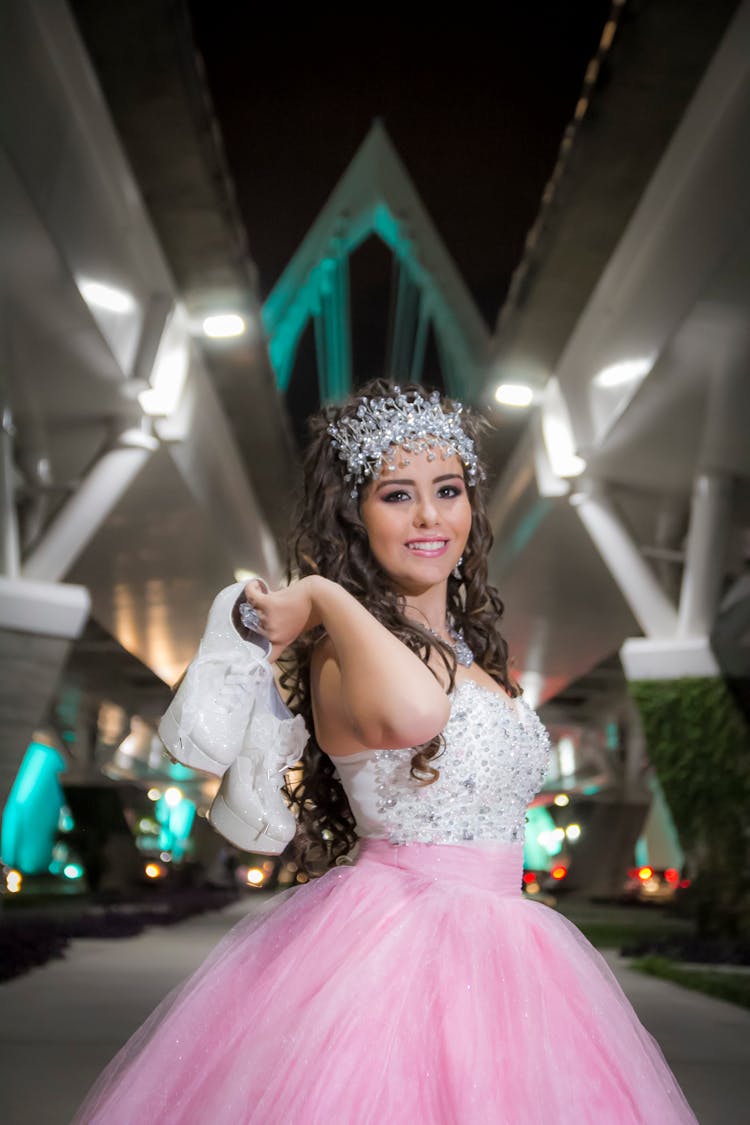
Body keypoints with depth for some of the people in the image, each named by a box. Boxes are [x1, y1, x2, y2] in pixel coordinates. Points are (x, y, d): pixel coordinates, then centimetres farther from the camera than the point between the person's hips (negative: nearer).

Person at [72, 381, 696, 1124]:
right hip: (390, 942, -8)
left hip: (493, 946, 8)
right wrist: (326, 597, -25)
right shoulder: (348, 650, -16)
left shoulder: (470, 649, 10)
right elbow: (411, 713, -42)